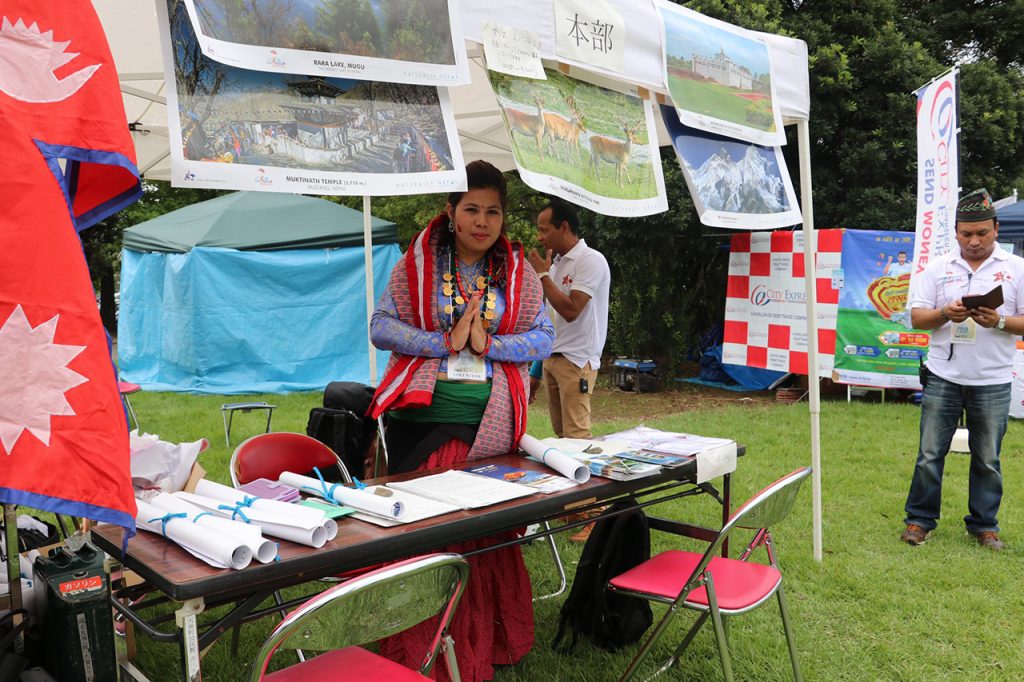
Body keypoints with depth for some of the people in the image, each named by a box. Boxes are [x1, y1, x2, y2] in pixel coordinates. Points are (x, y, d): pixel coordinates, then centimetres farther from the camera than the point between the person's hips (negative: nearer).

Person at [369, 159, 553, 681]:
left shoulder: (518, 271, 6)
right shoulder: (417, 262, 1)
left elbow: (543, 338, 2)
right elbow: (381, 326, -3)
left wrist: (488, 344, -13)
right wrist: (446, 342, -14)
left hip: (492, 421, 2)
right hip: (423, 417, -1)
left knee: (489, 526, 9)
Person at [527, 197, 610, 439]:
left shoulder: (591, 260, -11)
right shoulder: (557, 263, 14)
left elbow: (570, 310, -21)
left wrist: (543, 274, -10)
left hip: (576, 362, -8)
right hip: (551, 358, 8)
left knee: (576, 436, -9)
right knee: (561, 434, 9)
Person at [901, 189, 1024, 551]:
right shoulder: (938, 267, 6)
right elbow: (916, 317, 4)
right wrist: (945, 314, -16)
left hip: (992, 382, 0)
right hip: (943, 377, 1)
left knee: (987, 460, 8)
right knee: (930, 453, 4)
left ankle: (984, 524, 23)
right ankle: (920, 519, 17)